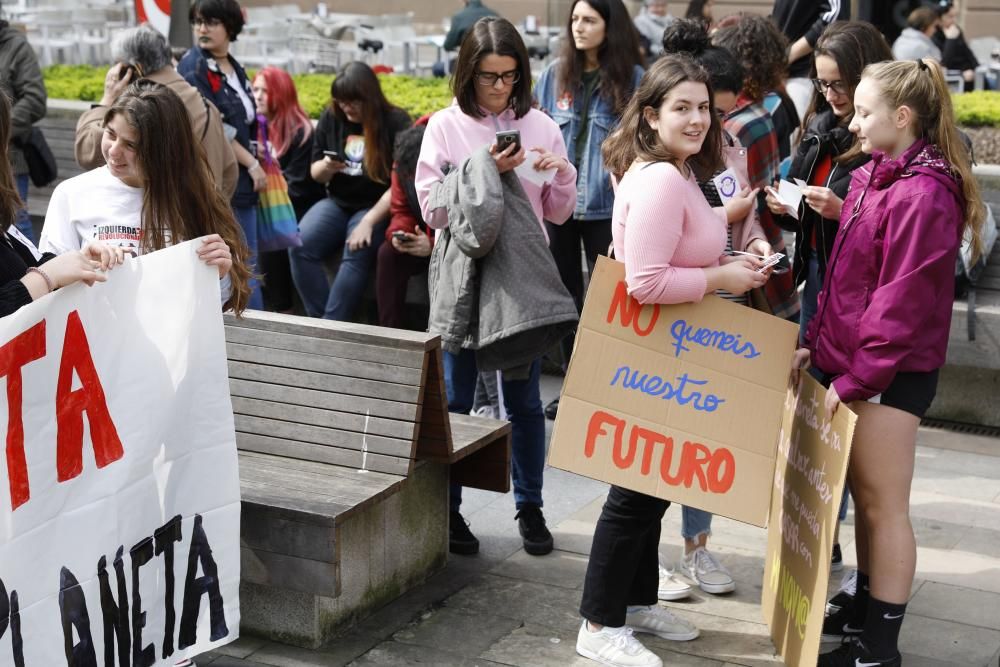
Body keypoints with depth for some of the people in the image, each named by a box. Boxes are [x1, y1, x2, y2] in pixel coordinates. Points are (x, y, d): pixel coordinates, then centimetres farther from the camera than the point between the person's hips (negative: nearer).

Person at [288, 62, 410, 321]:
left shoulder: (396, 122, -9)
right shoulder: (331, 118, 4)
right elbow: (315, 174, 14)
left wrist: (368, 221, -22)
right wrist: (325, 168, -12)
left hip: (377, 207, -4)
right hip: (337, 203, 5)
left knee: (356, 254, -33)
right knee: (299, 247, -22)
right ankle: (318, 322, -17)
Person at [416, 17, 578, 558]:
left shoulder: (539, 126, 4)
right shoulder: (445, 126, -2)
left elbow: (558, 212, 9)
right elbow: (432, 208, -8)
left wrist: (561, 174, -10)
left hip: (523, 276, 2)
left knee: (524, 398, 9)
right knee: (455, 399, 6)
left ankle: (530, 507, 22)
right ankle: (448, 508, 18)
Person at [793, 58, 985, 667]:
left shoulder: (922, 195, -18)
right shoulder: (871, 179, 11)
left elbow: (902, 303, -20)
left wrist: (853, 378, -19)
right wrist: (817, 344, 11)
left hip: (889, 373, -9)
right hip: (851, 362, 9)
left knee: (883, 505, 0)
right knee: (865, 498, 16)